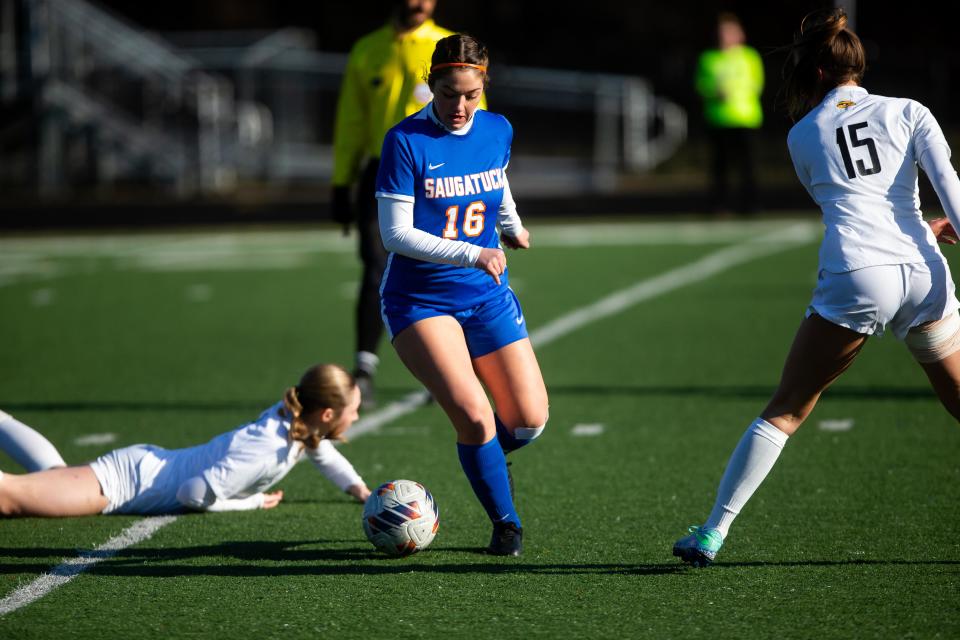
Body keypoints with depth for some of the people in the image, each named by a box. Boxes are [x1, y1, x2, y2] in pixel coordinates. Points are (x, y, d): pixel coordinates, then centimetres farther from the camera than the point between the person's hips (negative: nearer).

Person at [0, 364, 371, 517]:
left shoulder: (295, 420, -3)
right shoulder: (267, 451, -31)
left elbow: (322, 451, 22)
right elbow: (195, 493, -30)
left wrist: (362, 491, 13)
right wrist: (252, 502, -17)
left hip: (145, 463, 9)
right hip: (129, 481, -9)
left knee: (54, 472, 32)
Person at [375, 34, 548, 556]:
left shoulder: (498, 132, 0)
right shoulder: (406, 141, -15)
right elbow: (395, 234, -19)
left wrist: (512, 225, 25)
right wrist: (471, 253, -25)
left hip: (487, 296, 5)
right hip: (419, 299, -5)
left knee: (529, 421, -1)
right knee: (473, 414, -21)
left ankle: (484, 455, 35)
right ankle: (505, 523, 1)